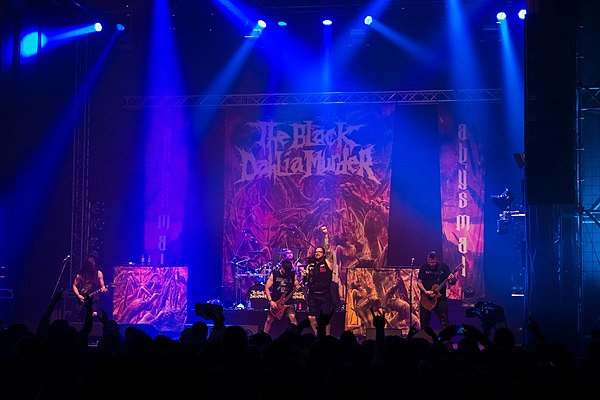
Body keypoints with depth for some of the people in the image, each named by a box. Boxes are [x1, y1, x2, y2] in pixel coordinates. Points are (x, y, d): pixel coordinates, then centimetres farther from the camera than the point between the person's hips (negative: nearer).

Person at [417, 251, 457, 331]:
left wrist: (452, 279, -23)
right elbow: (419, 282, 2)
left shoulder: (444, 267, -1)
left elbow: (451, 282, 1)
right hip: (426, 299, 1)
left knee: (444, 322, -6)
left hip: (440, 297, -1)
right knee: (424, 323, 5)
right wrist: (425, 292, -14)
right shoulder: (424, 267, 1)